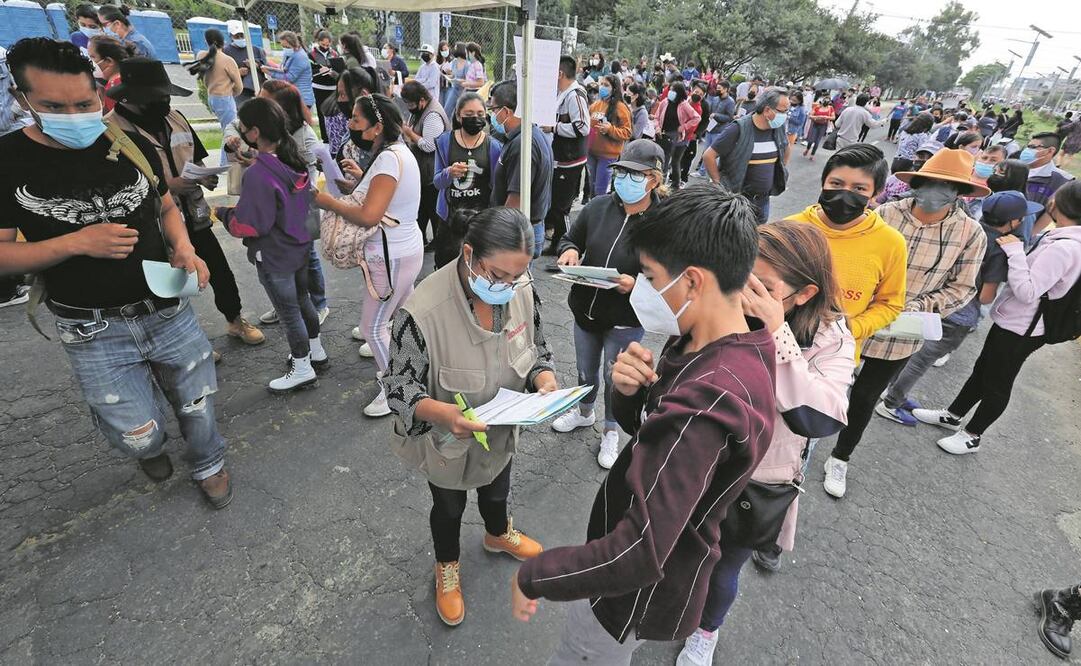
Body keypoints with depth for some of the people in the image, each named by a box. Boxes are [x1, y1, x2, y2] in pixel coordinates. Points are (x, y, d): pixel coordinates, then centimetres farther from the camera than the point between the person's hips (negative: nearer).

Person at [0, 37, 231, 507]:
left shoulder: (133, 146, -3)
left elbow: (167, 208, 10)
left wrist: (184, 250, -10)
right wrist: (76, 242, -24)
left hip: (168, 310, 2)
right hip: (93, 332, -2)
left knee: (197, 406, 15)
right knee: (139, 435, 3)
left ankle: (208, 465, 46)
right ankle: (151, 447, 42)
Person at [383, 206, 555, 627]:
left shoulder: (522, 292, -21)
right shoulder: (423, 310, -36)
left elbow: (536, 347, -3)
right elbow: (399, 382, -23)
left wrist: (545, 378, -24)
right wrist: (439, 411, -43)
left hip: (501, 432, 4)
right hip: (447, 441, -4)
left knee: (496, 491, 33)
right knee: (449, 507, 26)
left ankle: (498, 534, 69)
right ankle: (447, 567, 60)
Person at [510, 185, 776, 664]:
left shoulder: (705, 402, -38)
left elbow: (639, 556, -38)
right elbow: (646, 427, 4)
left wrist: (533, 576, -23)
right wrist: (630, 391, -18)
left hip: (642, 587, -7)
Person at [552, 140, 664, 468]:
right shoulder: (598, 206, -6)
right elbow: (571, 239, 8)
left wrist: (637, 285, -31)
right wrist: (569, 250, -15)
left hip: (626, 320, -4)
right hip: (585, 310, 4)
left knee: (615, 378, 15)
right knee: (585, 372, 24)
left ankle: (612, 430, 43)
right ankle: (584, 411, 55)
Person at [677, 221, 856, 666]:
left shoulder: (830, 342, -17)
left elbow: (821, 419, -32)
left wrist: (777, 334, -36)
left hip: (754, 491, -1)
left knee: (723, 571, 20)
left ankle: (707, 630, 55)